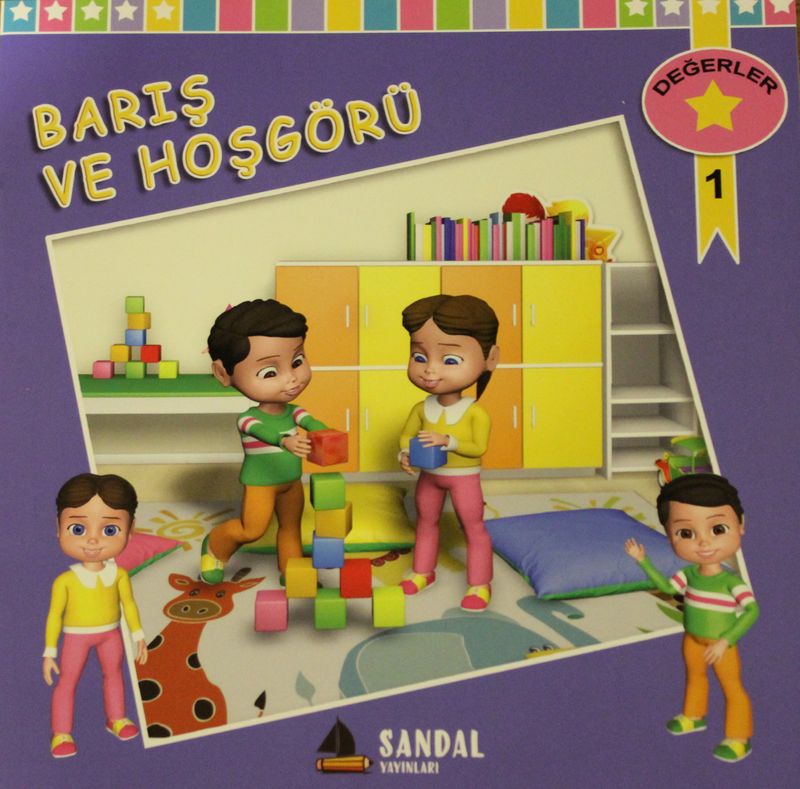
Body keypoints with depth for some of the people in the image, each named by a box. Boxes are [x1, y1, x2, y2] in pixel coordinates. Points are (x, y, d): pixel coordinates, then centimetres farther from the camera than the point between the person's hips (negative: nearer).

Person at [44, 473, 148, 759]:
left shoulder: (119, 574, -15)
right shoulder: (65, 580, -23)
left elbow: (129, 604, -1)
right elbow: (54, 616, -13)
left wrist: (138, 636, 5)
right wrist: (49, 652, -10)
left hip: (110, 634, 4)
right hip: (76, 637, -4)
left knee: (114, 673, 18)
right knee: (67, 683, 4)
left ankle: (116, 719, 38)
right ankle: (61, 734, 19)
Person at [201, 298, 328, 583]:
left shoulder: (293, 411, -6)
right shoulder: (249, 419, -22)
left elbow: (311, 422, -23)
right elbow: (264, 432, -40)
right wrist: (285, 442, -60)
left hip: (292, 482, 6)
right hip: (261, 482, -6)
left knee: (291, 528, 16)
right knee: (251, 530, 0)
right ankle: (215, 545, 29)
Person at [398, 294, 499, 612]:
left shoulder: (476, 413, -21)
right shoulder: (421, 409, -9)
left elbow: (479, 448, -20)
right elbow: (406, 435, 2)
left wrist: (447, 440, -31)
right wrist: (405, 454, -19)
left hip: (463, 477, -5)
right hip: (429, 475, 5)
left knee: (474, 529, 4)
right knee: (426, 522, 19)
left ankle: (480, 585, 17)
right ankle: (423, 572, 39)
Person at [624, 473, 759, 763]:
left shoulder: (732, 581, -28)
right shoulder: (689, 574, -12)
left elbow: (752, 610, -35)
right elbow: (666, 587, 3)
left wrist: (724, 641, -39)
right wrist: (643, 561, -3)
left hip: (722, 645, -6)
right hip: (693, 639, 6)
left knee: (732, 687, 10)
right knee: (694, 676, 26)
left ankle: (739, 738, 26)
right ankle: (694, 716, 49)